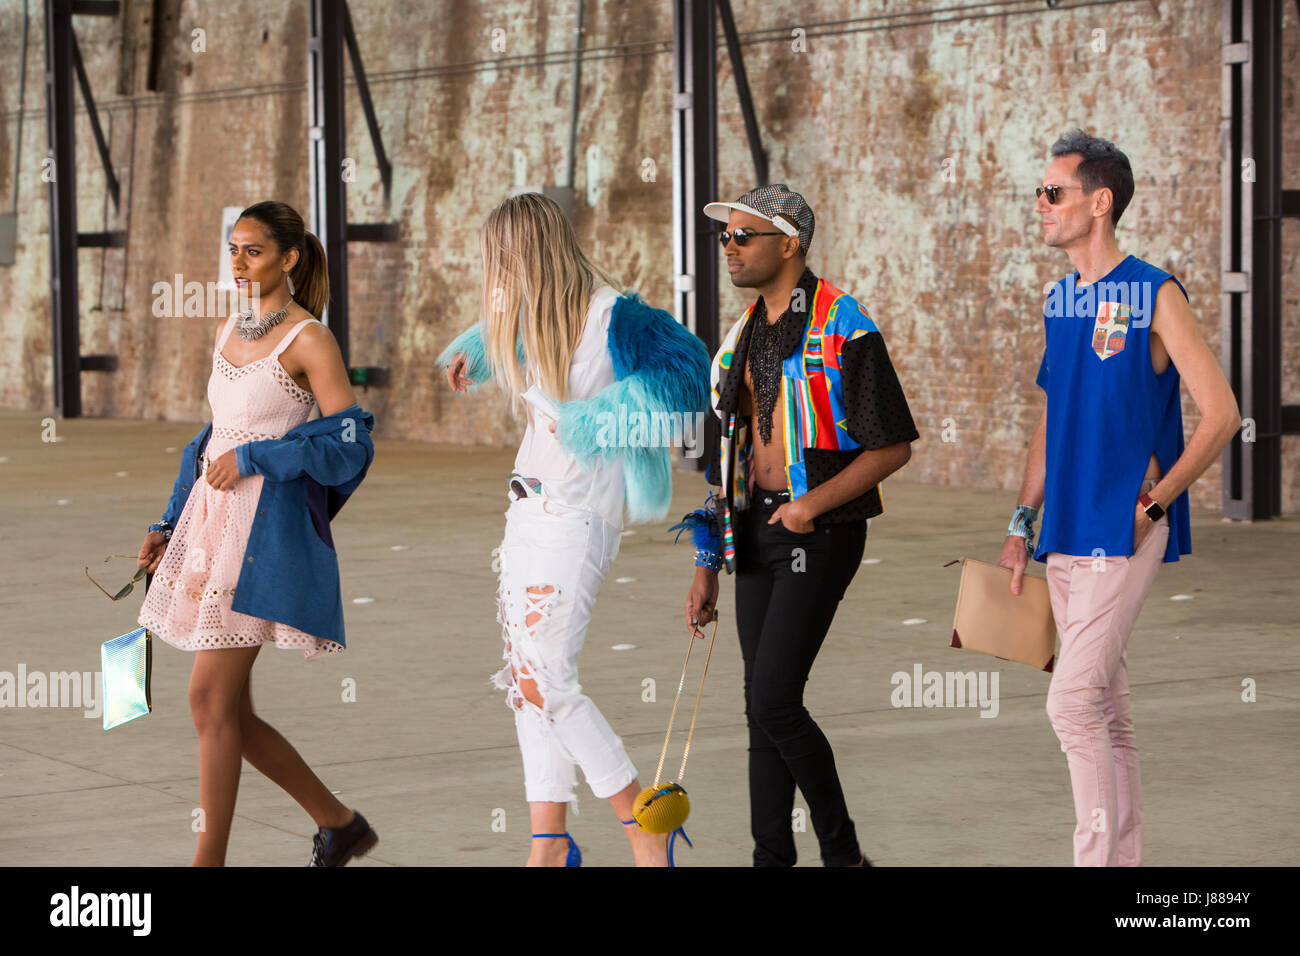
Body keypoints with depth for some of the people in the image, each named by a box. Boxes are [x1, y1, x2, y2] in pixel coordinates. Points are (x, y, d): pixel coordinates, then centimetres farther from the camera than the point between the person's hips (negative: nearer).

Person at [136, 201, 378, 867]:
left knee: (210, 698, -10)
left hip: (267, 528, -8)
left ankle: (210, 860, -3)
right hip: (212, 517, 8)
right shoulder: (229, 332, 15)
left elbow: (352, 443, -12)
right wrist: (168, 525, 15)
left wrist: (253, 457, -15)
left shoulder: (309, 341, -7)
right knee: (229, 709, 7)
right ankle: (339, 824, 22)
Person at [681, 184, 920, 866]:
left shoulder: (844, 333, -11)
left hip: (821, 532, -8)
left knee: (774, 701, -13)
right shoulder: (745, 335, 13)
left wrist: (814, 502, -23)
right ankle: (772, 857, 14)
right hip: (757, 530, 8)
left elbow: (893, 448, -12)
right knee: (763, 710, 7)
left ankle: (843, 853, 2)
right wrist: (707, 566, 15)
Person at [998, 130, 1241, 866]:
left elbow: (1222, 415, -12)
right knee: (1107, 708, 11)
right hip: (1067, 532, 7)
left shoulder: (1156, 297, -10)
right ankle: (1127, 858, 18)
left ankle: (1098, 855, -7)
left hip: (1124, 535, -7)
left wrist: (1152, 504, -12)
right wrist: (1023, 525, 14)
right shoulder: (1060, 300, 12)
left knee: (1074, 703, -14)